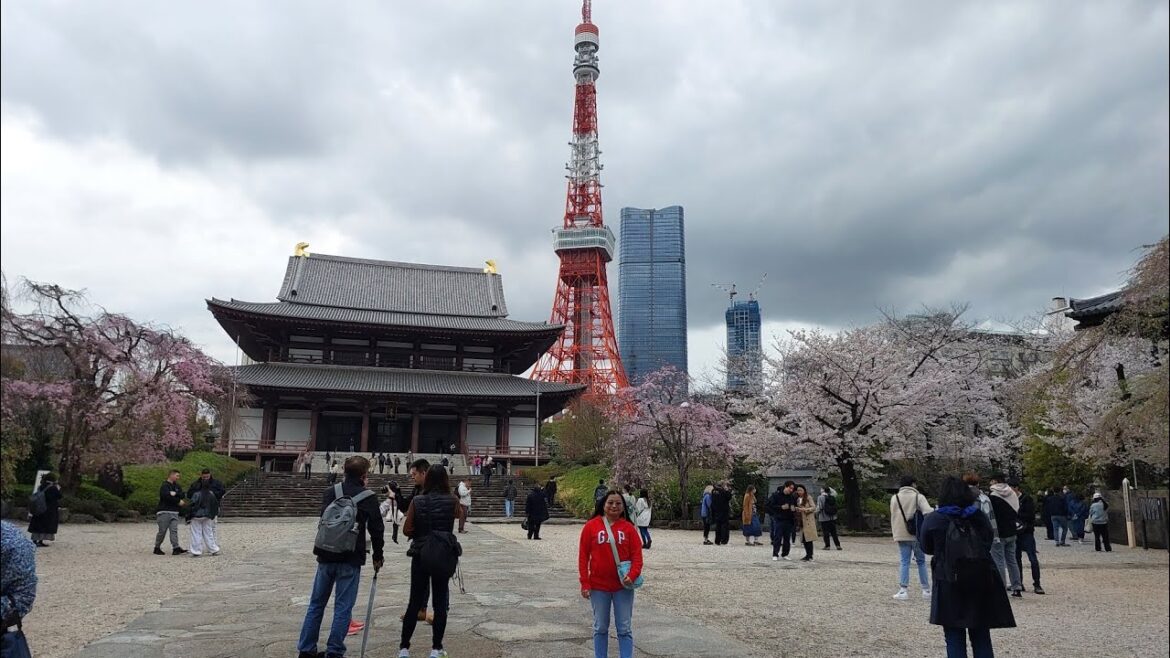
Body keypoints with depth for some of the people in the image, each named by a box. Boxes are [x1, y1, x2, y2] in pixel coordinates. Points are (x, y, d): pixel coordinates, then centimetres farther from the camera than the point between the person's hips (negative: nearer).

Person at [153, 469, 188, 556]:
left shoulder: (177, 486, 17)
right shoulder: (164, 486, -5)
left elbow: (182, 496, 5)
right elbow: (167, 496, -19)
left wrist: (175, 494, -14)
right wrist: (178, 501, -9)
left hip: (174, 512, 6)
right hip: (164, 512, -6)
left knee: (174, 530, -3)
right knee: (162, 531, 0)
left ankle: (176, 548, -10)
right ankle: (157, 548, 15)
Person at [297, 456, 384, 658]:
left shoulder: (329, 493, 4)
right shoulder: (368, 497, -7)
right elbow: (376, 529, -3)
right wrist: (377, 556, 8)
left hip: (326, 556, 4)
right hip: (351, 560, -4)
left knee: (316, 604, 15)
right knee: (343, 608, 3)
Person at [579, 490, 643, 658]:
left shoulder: (628, 527, -2)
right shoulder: (591, 526, -4)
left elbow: (637, 555, -2)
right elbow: (583, 556, -3)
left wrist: (632, 575, -18)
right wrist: (585, 583, -6)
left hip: (623, 586, 0)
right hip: (598, 586, 0)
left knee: (625, 629, 6)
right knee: (600, 628, 12)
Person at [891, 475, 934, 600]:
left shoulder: (894, 498, 3)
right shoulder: (918, 497, -5)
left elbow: (893, 517, 6)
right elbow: (928, 512, -21)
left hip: (901, 535, 2)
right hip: (917, 535, -2)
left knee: (904, 562, 5)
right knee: (921, 562, 13)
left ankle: (903, 590, -4)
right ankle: (926, 590, 18)